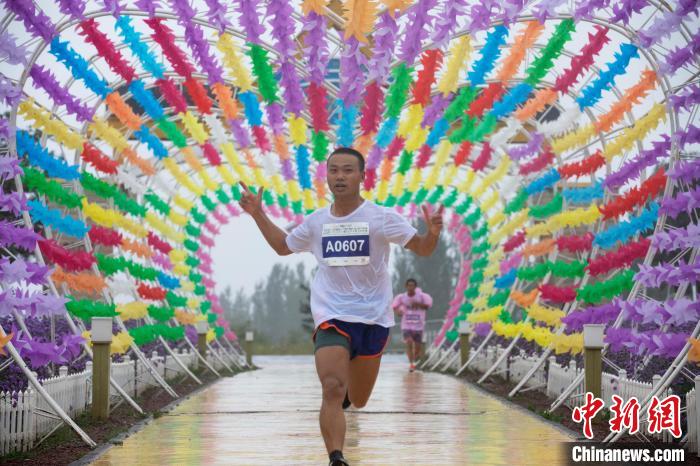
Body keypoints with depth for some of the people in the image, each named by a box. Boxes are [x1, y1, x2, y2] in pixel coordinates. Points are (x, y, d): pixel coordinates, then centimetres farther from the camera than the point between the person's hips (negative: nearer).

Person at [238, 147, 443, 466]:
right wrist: (258, 214, 11)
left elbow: (423, 249, -4)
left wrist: (433, 232, -26)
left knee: (358, 401, 13)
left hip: (373, 319, 0)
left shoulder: (382, 217, -5)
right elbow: (283, 247, 21)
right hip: (331, 317, 0)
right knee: (332, 390, -22)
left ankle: (350, 387, 50)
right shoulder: (316, 222, 4)